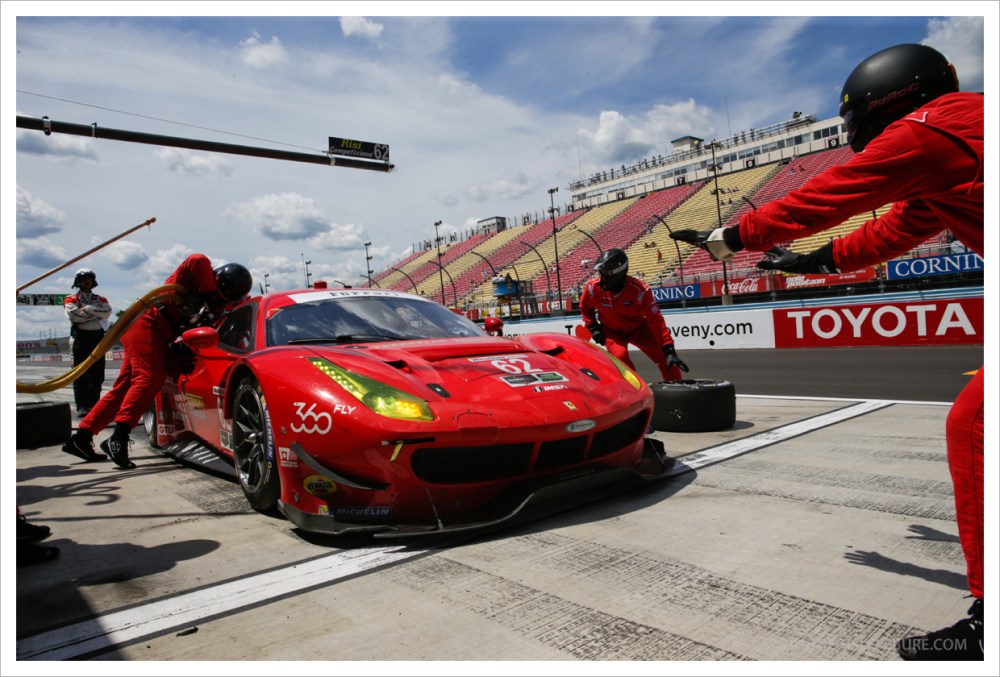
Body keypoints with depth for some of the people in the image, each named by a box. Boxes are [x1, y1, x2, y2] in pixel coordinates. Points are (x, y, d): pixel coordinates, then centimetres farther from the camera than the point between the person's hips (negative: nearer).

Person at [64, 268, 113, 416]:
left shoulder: (101, 299, 16)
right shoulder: (71, 299, 6)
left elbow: (107, 312, -4)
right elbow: (73, 315, -12)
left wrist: (87, 309, -10)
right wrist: (96, 313, -6)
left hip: (98, 338, 4)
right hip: (81, 338, -3)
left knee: (97, 375, 4)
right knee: (81, 375, -5)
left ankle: (94, 404, 11)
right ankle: (82, 406, -5)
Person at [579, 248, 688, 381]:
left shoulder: (640, 290, -30)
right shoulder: (593, 287, -22)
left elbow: (655, 320, -30)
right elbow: (585, 307, 2)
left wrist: (669, 350, -33)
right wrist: (593, 328, -8)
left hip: (638, 328, 0)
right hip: (611, 331, 1)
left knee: (665, 356, -10)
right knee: (620, 356, -28)